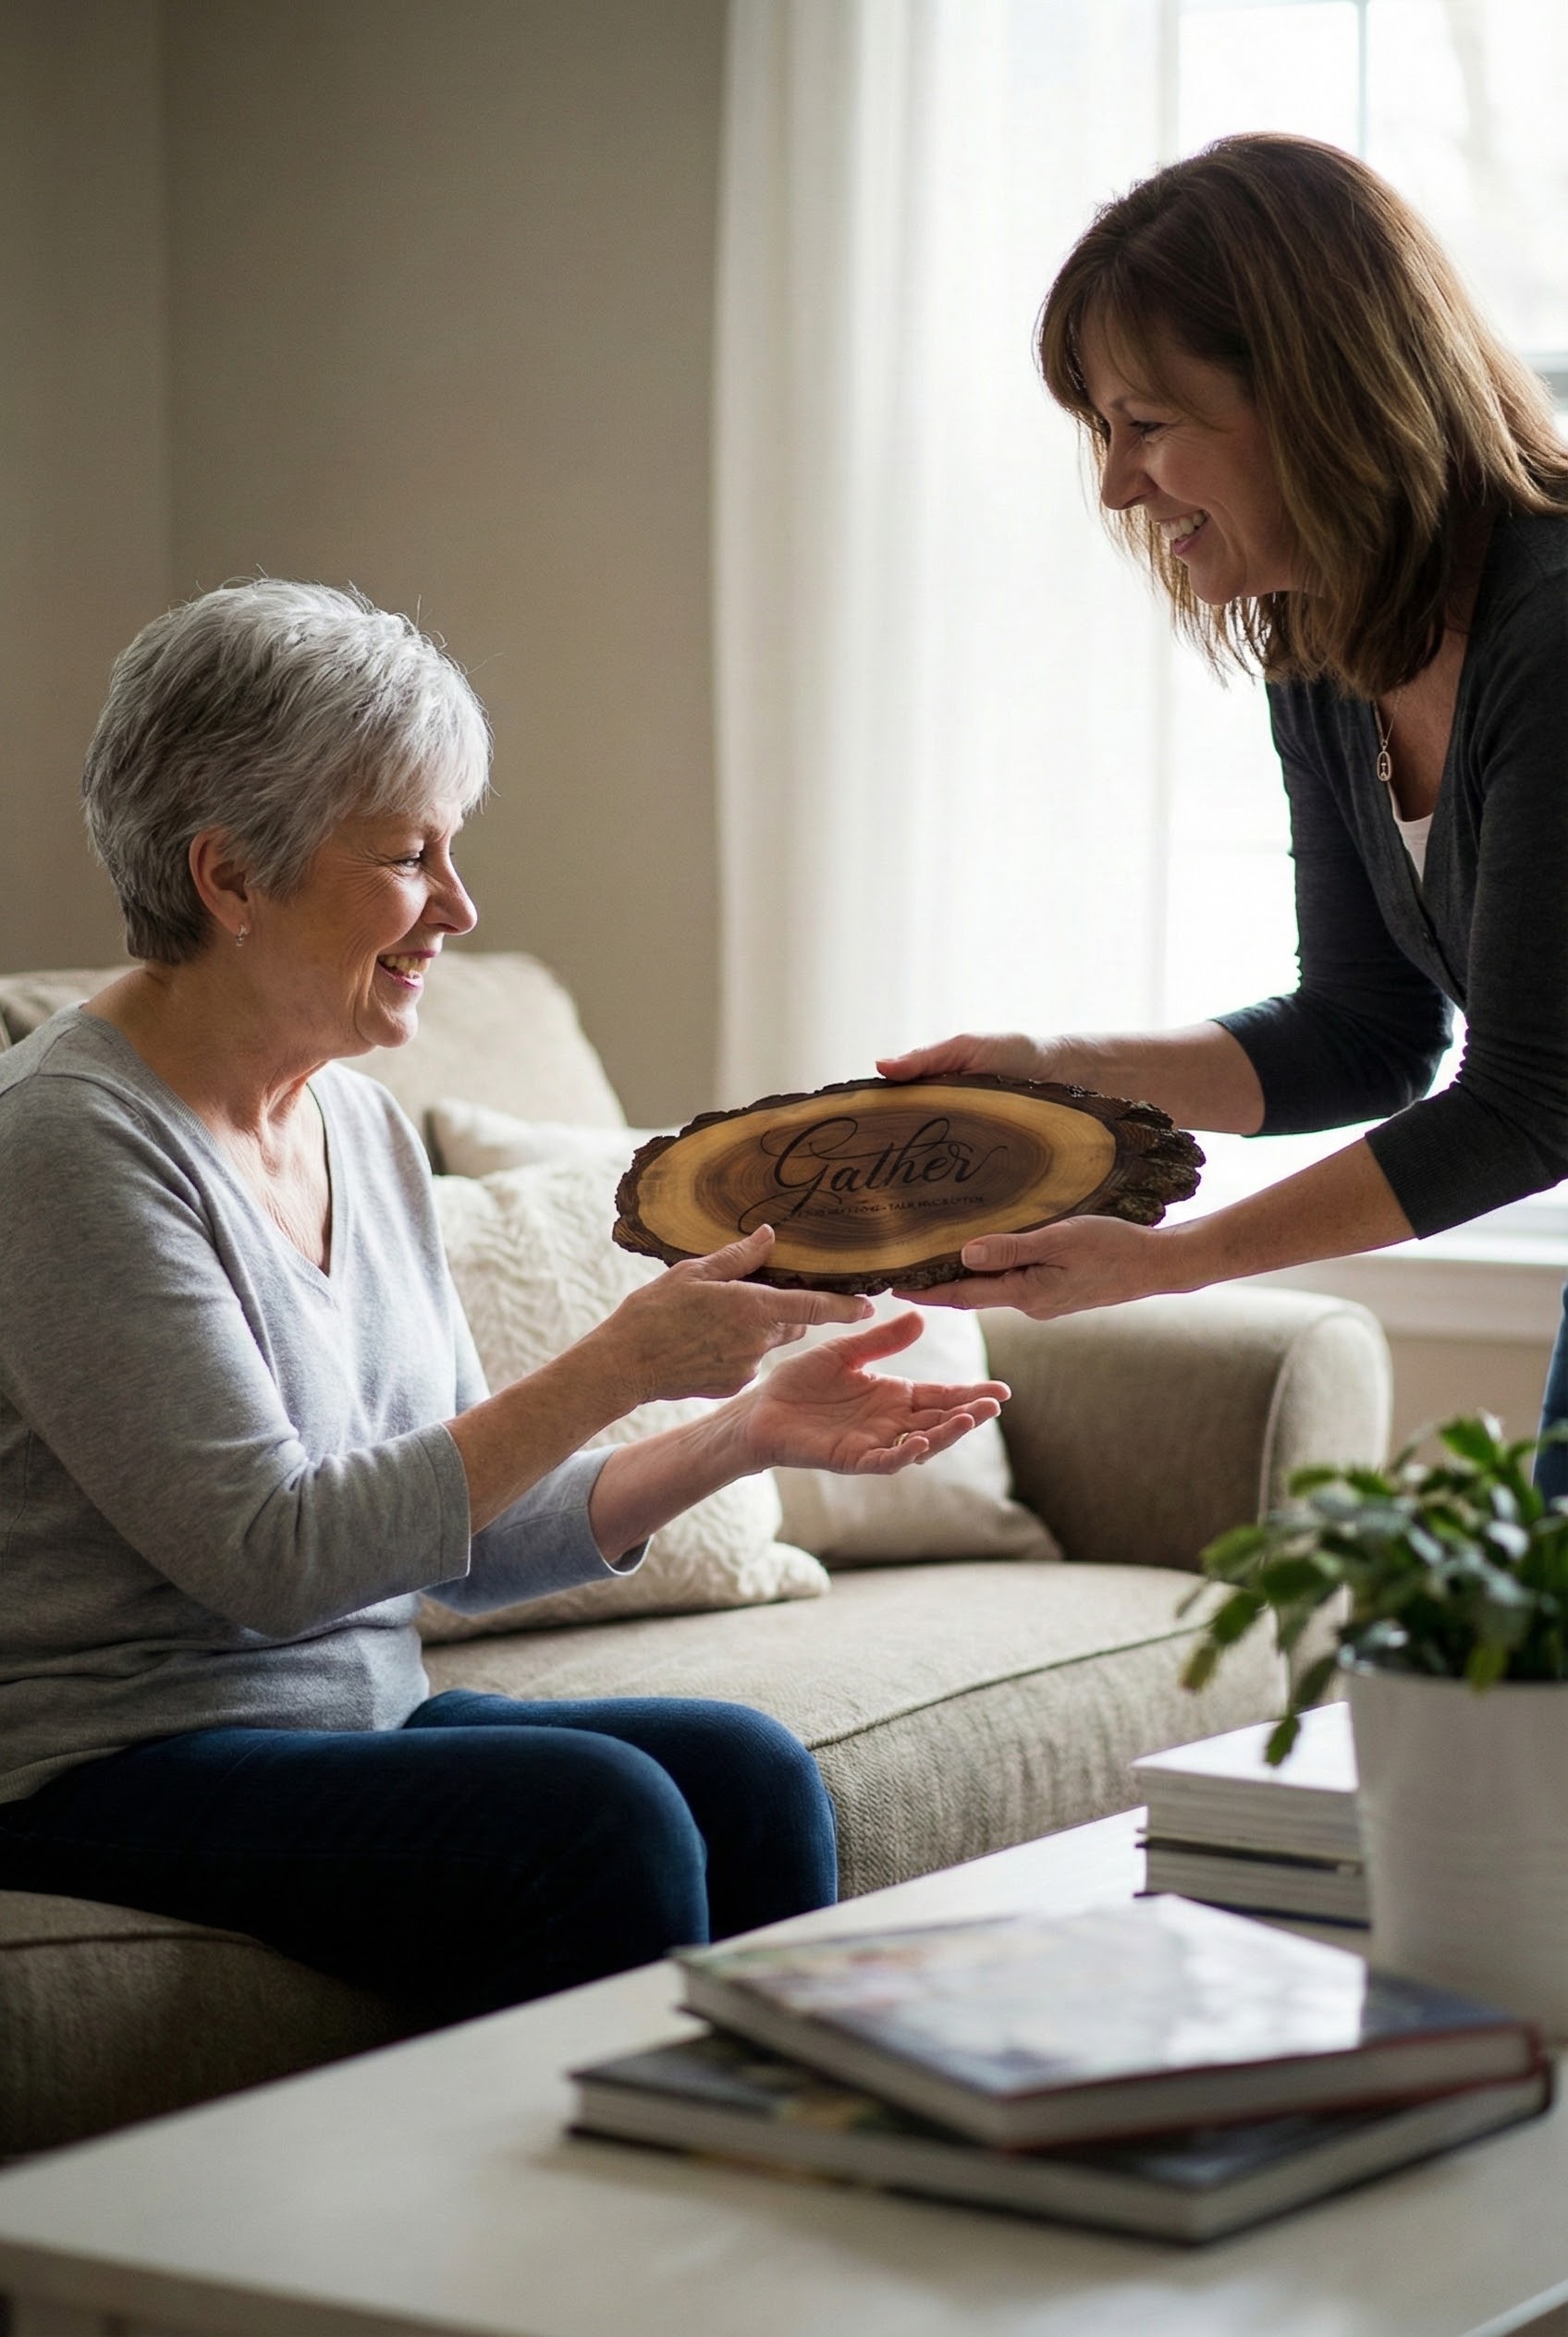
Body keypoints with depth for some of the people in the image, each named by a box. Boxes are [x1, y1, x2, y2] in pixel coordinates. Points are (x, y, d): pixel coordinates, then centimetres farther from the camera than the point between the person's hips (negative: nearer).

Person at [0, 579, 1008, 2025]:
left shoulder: (363, 1126, 11)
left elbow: (467, 1531, 13)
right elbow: (273, 1555, -21)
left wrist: (749, 1431, 0)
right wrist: (618, 1369, -21)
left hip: (353, 1724, 8)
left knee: (747, 1776, -14)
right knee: (594, 1811, -26)